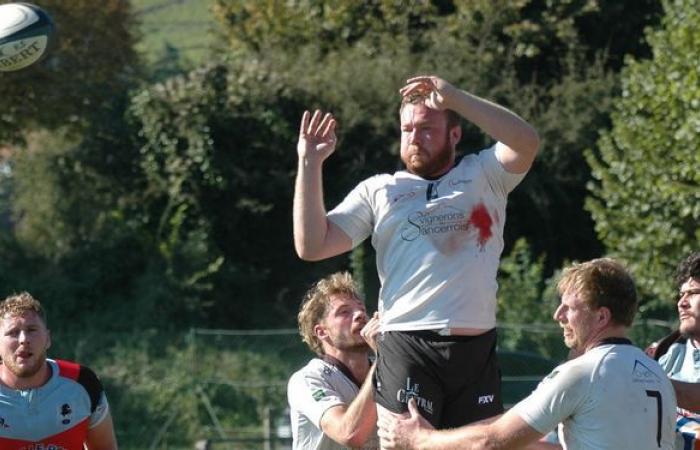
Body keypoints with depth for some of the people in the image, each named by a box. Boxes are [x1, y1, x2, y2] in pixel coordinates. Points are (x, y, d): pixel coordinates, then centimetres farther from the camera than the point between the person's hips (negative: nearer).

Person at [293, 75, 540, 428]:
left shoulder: (483, 175, 12)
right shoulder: (378, 190, 13)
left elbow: (526, 142, -8)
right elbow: (311, 246, 7)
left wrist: (454, 98, -10)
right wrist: (309, 164, 1)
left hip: (476, 349, 1)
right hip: (407, 349, -1)